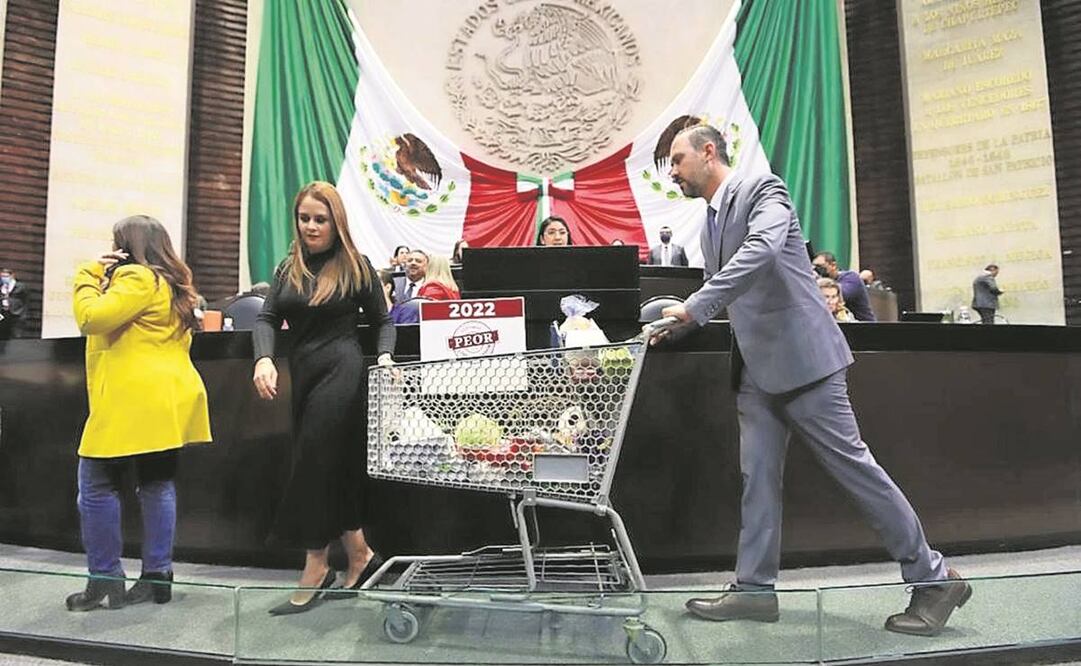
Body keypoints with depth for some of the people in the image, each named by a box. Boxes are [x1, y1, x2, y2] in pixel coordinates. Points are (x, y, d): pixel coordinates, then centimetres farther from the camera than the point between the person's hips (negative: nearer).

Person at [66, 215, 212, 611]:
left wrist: (88, 276, -1)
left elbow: (91, 318, -17)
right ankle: (157, 577, 12)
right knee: (157, 485, 8)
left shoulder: (136, 278, -9)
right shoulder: (170, 283, 21)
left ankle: (105, 582, 4)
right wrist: (102, 277, 16)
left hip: (131, 402, -9)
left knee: (97, 487, -1)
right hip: (165, 404, 9)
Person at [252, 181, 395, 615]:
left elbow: (382, 320, 5)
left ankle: (315, 571, 7)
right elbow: (267, 319, 3)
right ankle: (360, 556, 24)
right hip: (303, 373, 6)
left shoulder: (355, 266, 0)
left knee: (314, 467, -5)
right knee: (334, 471, 10)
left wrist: (384, 356, -13)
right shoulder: (288, 268, 12)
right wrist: (264, 358, -16)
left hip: (341, 372, -6)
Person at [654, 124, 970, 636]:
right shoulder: (710, 223, 17)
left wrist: (694, 306, -31)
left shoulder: (763, 190, -8)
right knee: (758, 477, 7)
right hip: (757, 368, 8)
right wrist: (678, 324, 10)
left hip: (801, 357, -8)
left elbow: (761, 248, -28)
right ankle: (754, 589, 16)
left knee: (852, 464, -2)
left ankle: (933, 578, 14)